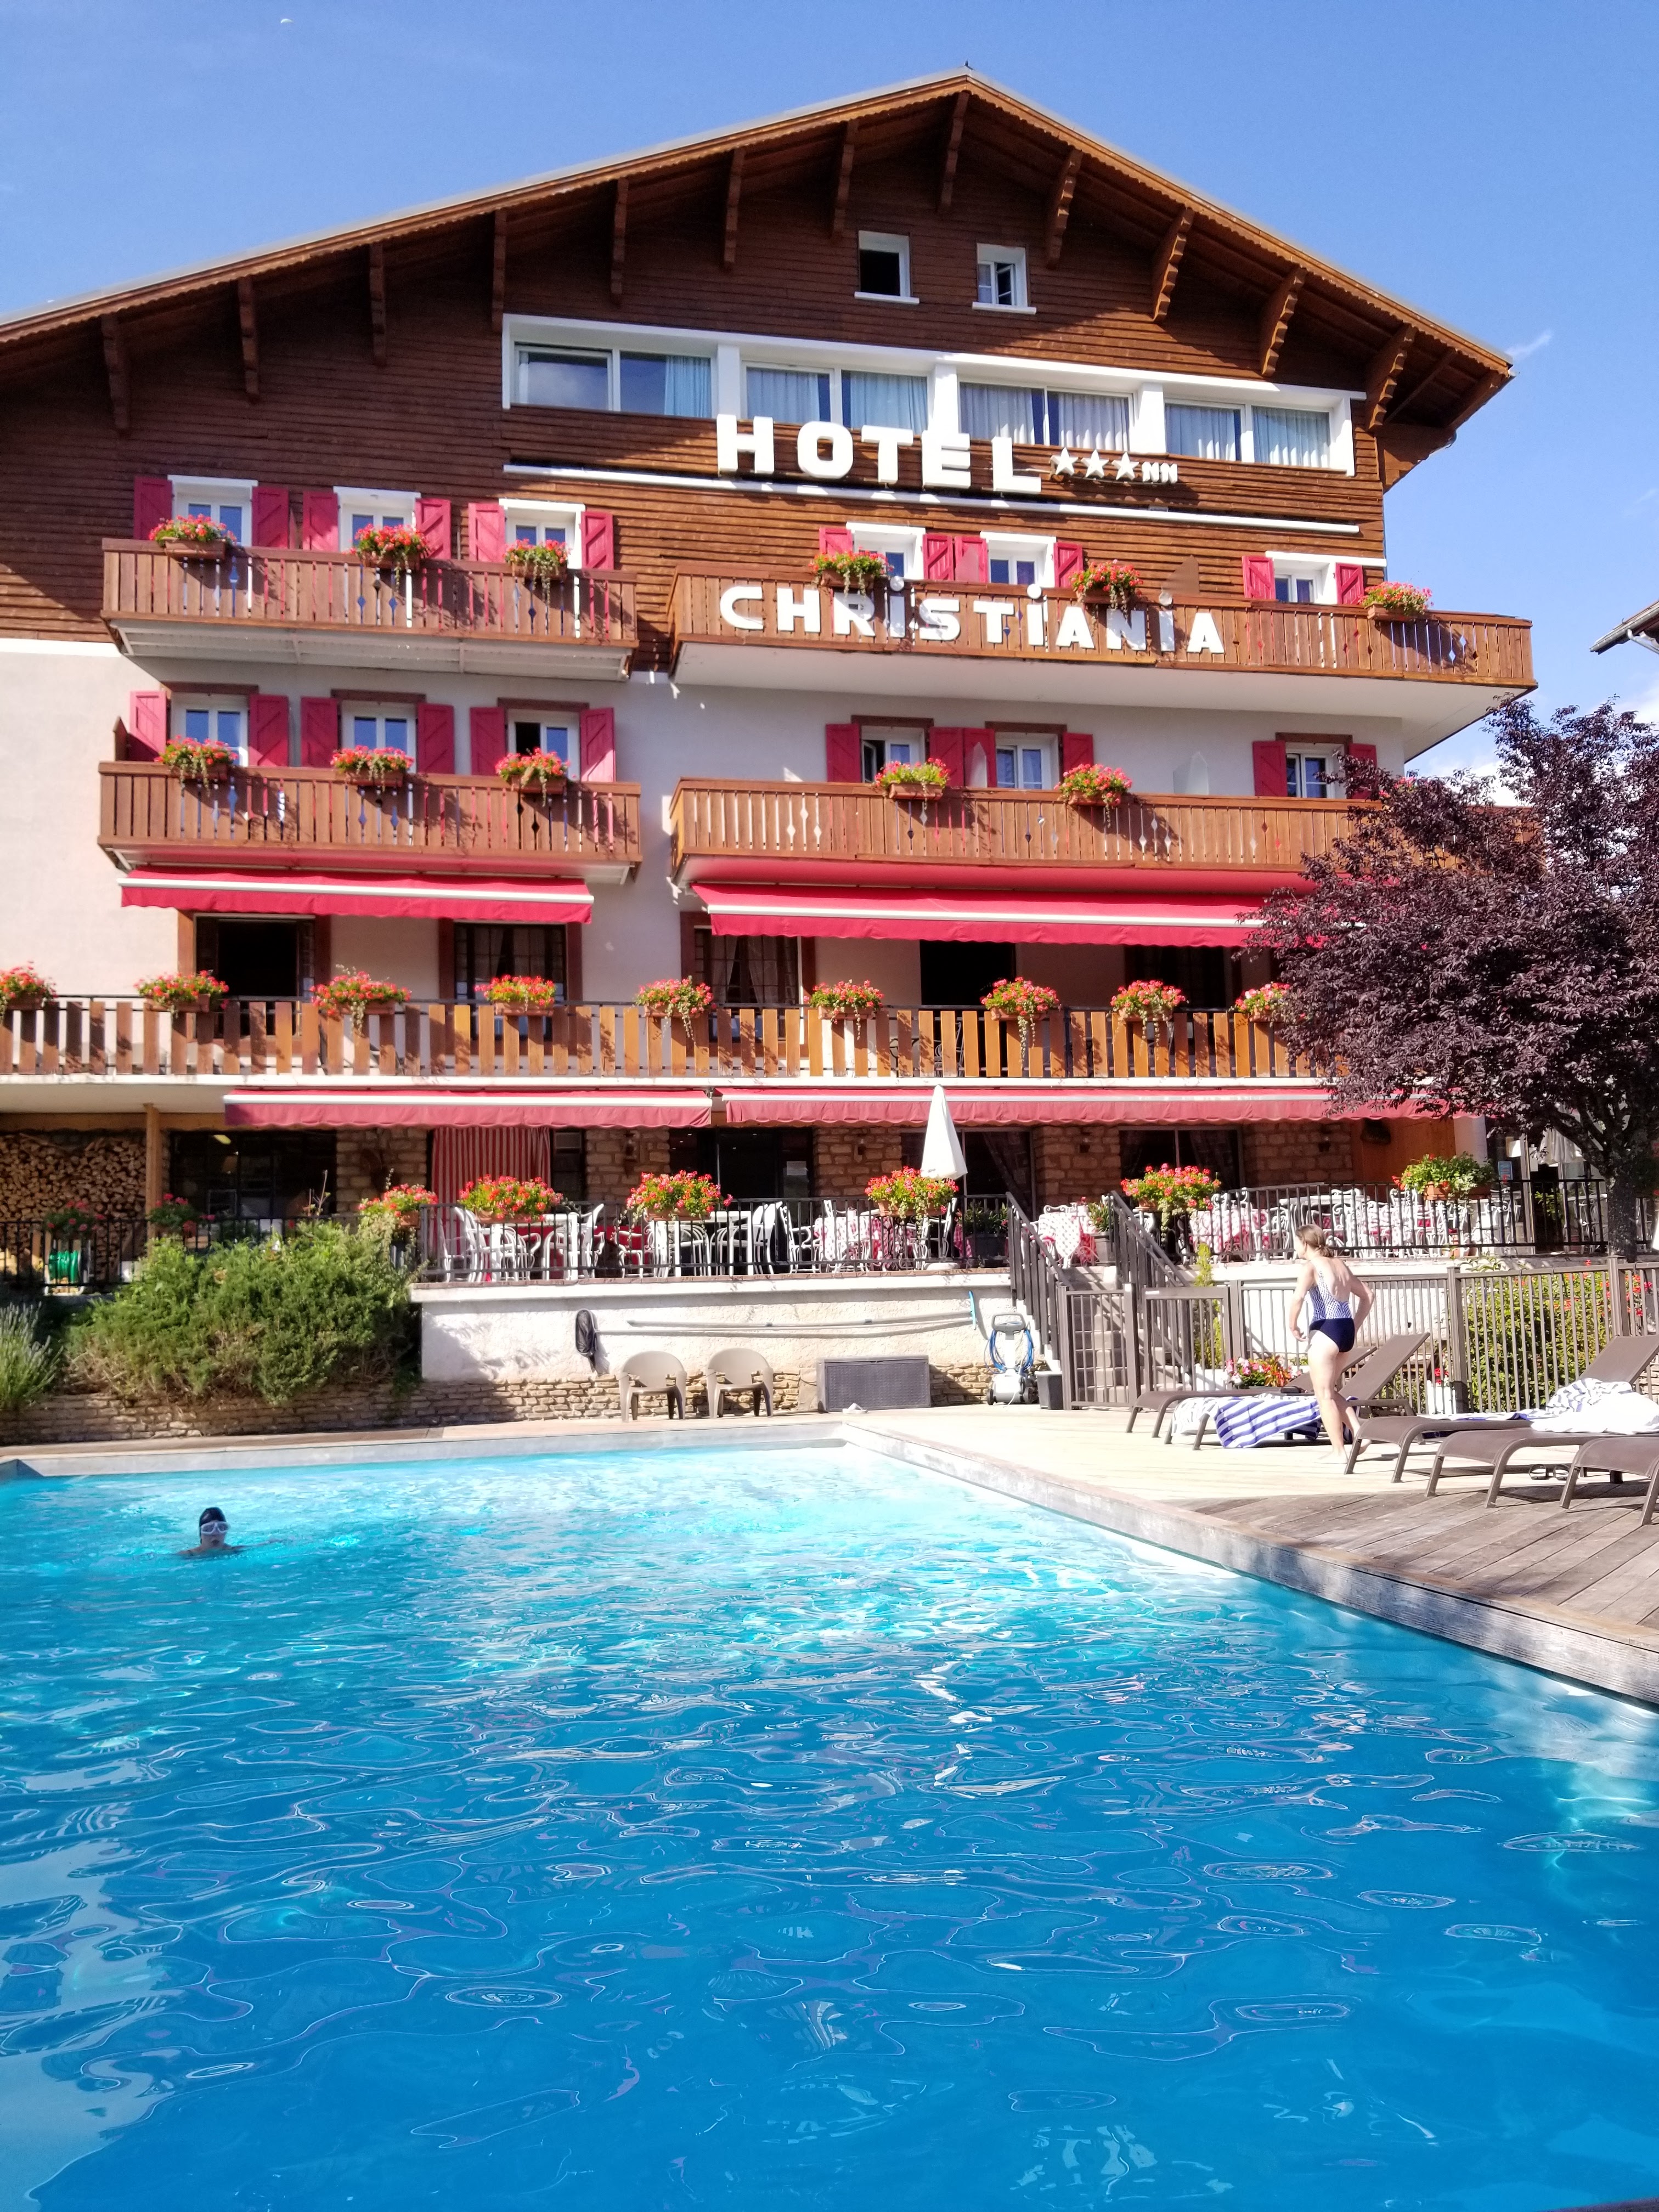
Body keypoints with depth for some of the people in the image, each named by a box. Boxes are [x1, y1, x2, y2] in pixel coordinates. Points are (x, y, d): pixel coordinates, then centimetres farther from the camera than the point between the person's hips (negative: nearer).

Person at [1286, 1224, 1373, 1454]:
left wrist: (1293, 1326, -10)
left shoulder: (1310, 1266, -8)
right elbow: (1367, 1296, 22)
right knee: (1328, 1391, 21)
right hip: (1346, 1331, 8)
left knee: (1324, 1394, 2)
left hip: (1325, 1332, -8)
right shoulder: (1341, 1265, 16)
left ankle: (1339, 1451, 2)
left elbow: (1298, 1297, -25)